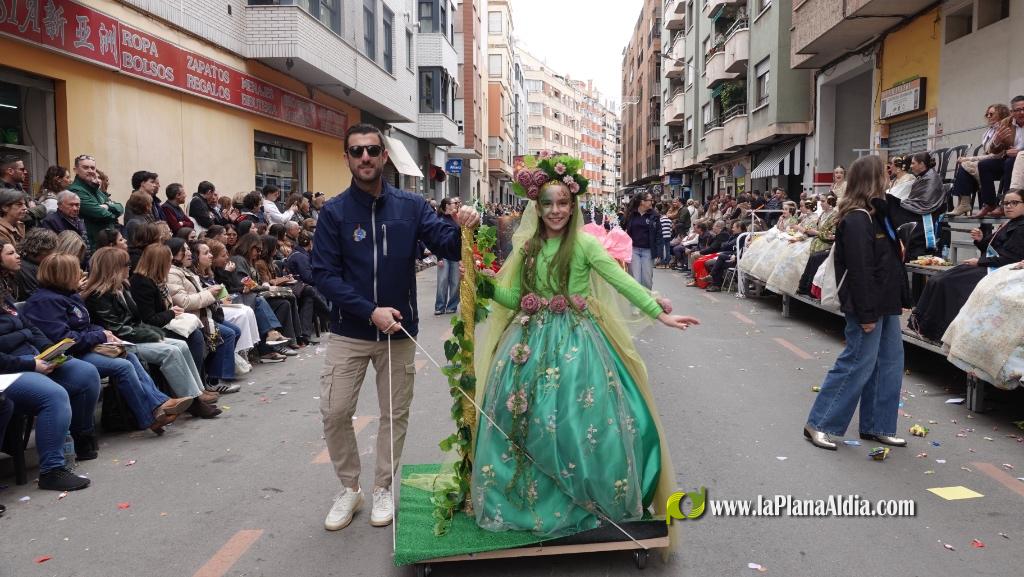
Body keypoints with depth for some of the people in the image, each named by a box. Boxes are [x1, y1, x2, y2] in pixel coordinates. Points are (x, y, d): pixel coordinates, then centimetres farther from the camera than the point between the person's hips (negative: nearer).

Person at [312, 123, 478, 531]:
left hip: (399, 331, 1)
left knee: (395, 413, 10)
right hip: (349, 332, -1)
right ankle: (349, 488, 23)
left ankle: (383, 488, 29)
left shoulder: (411, 206, -2)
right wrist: (370, 311, -21)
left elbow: (448, 247, -9)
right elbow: (324, 275, -10)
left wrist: (462, 229, -33)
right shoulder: (334, 213, -5)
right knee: (334, 412, 0)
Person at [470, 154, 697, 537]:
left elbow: (622, 281, -12)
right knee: (523, 419, 6)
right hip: (532, 340, 4)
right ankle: (525, 495, 24)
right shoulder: (527, 247, 8)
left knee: (575, 420, -4)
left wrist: (659, 313, -19)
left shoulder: (584, 243, -7)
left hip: (575, 341, -4)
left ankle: (585, 497, 16)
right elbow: (511, 297, 10)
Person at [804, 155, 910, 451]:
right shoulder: (856, 220, -17)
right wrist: (866, 314, -22)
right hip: (868, 306, -10)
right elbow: (859, 270, -22)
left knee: (890, 362, 13)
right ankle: (819, 424, 5)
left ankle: (877, 426, 23)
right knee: (857, 365, -5)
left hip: (885, 304, 10)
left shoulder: (876, 215, 14)